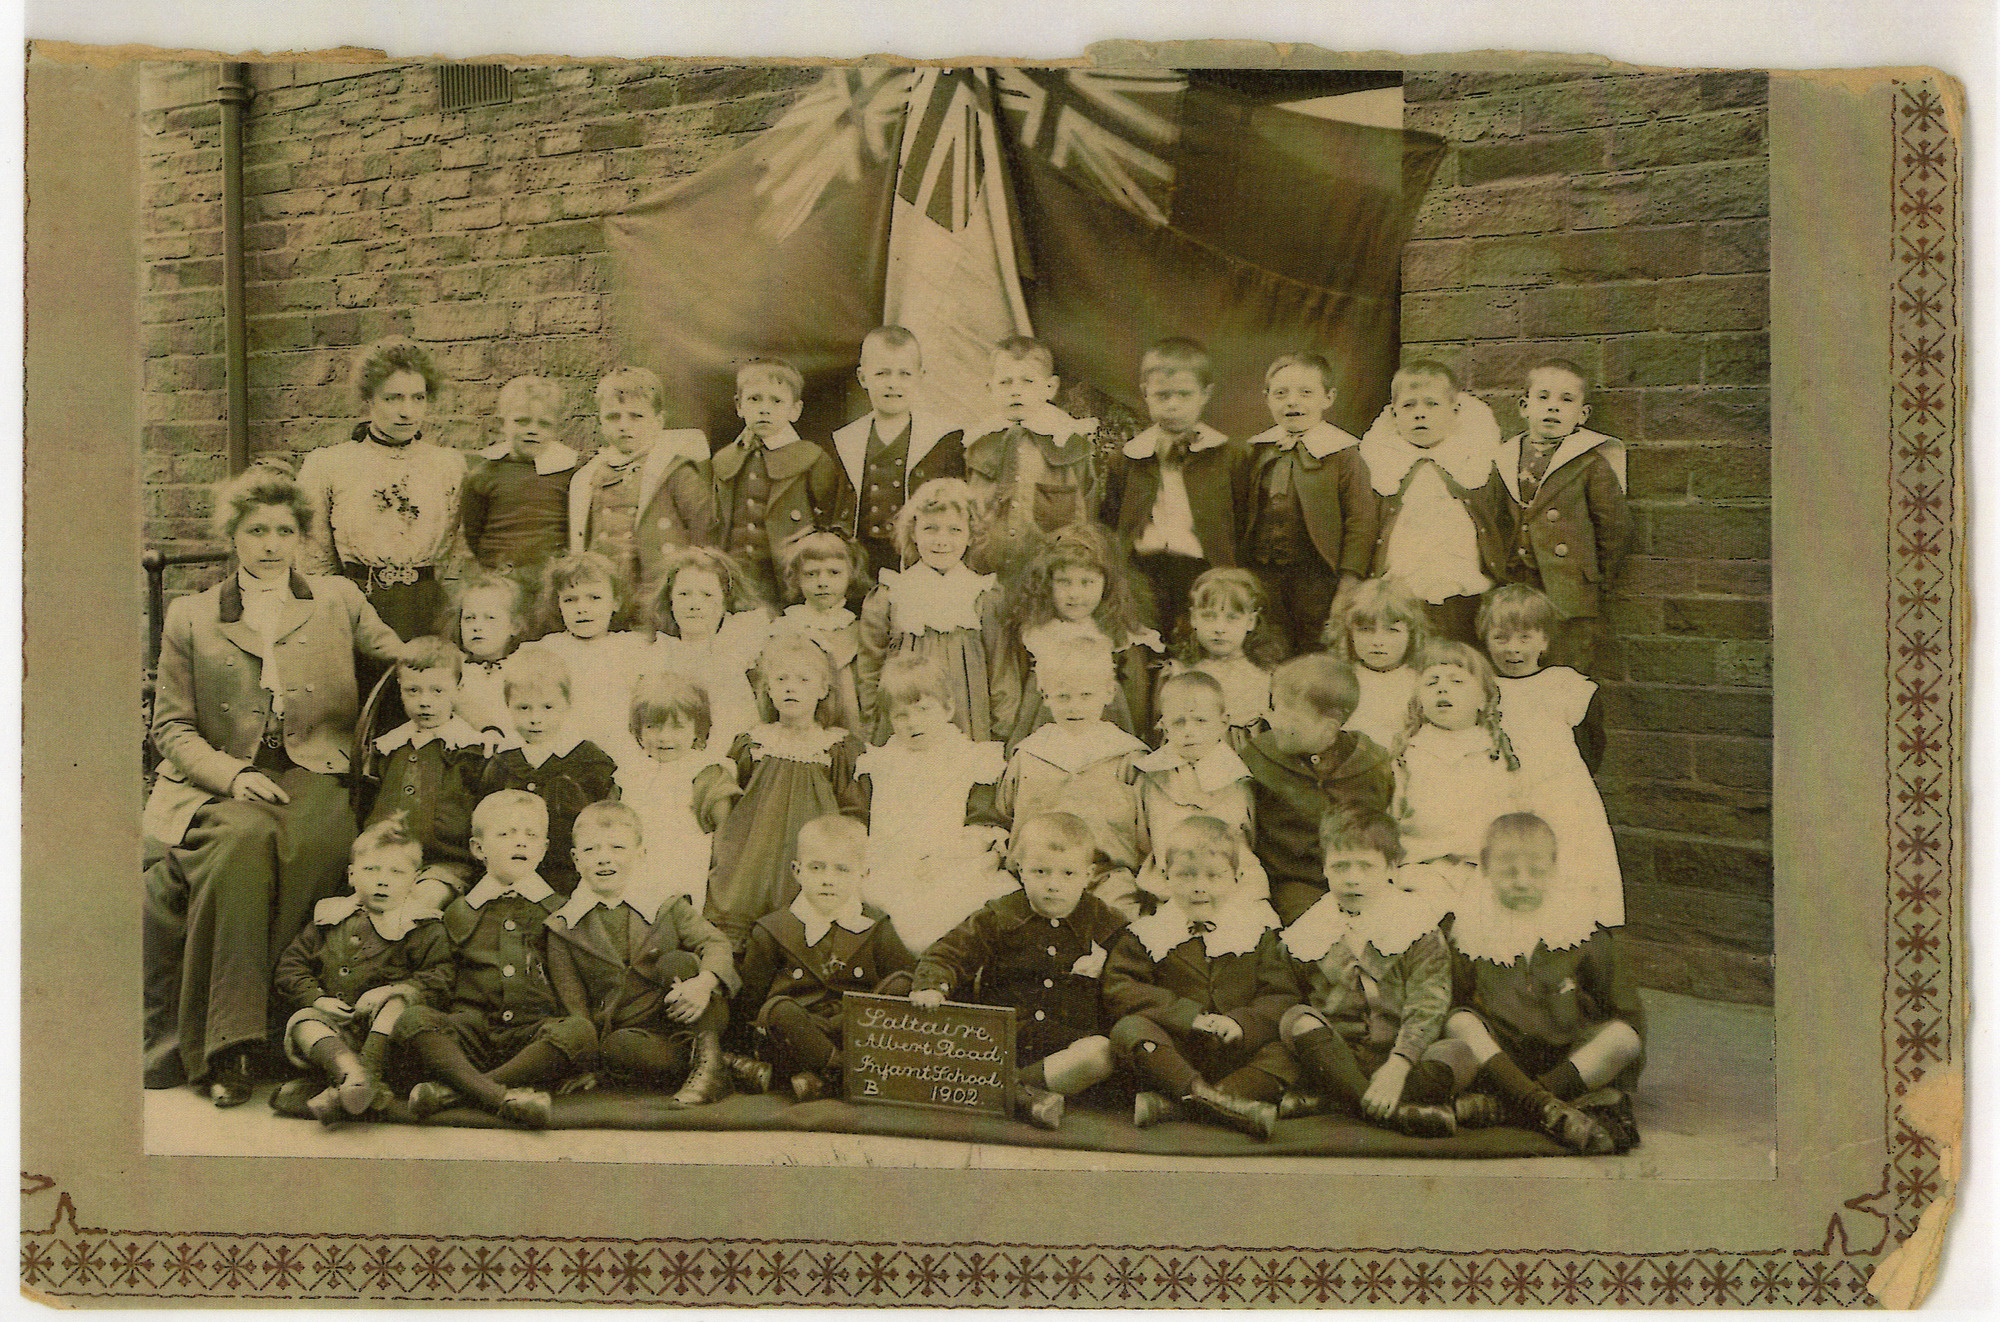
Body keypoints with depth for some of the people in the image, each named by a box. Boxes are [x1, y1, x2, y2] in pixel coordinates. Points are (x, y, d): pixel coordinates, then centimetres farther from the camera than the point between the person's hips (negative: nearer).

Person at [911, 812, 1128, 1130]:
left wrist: (1105, 969, -6)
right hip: (997, 1038, 0)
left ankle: (1016, 1086, -28)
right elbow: (950, 952, 0)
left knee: (1102, 1052, -32)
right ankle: (1023, 1093, -37)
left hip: (1067, 1041, 0)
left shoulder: (1102, 923, 7)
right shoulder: (998, 917, 5)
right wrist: (933, 986, -21)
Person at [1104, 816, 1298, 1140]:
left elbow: (1283, 997, 2)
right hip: (1174, 1049, 0)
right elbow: (1119, 990, -5)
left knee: (1287, 1054, -28)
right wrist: (1187, 1015, -17)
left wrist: (1242, 1022, -19)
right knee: (1128, 1030, -27)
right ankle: (1219, 1101, -40)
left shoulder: (1260, 931, 7)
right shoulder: (1146, 934, 6)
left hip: (1237, 1053, 1)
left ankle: (1170, 1104, -37)